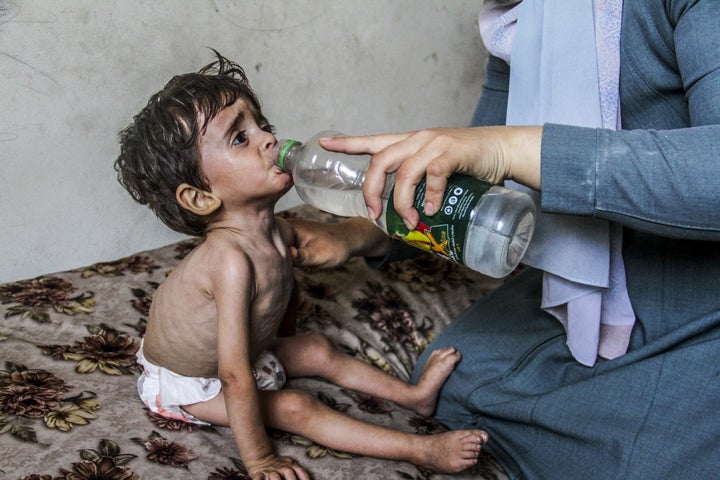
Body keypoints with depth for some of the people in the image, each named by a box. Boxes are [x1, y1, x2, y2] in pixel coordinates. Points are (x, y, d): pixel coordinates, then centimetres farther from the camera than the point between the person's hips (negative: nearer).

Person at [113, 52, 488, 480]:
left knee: (319, 350, 10)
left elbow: (282, 289, 11)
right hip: (189, 383, -9)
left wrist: (285, 345, 23)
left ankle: (414, 395, 22)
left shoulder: (278, 232, -13)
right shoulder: (231, 259, -41)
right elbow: (235, 376, -38)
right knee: (298, 407, -14)